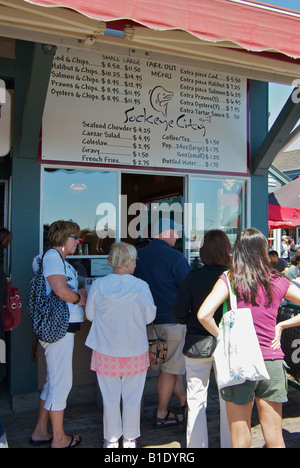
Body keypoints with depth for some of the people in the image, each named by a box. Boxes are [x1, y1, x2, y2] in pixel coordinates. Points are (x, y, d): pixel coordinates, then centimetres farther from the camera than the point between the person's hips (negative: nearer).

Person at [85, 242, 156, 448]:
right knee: (133, 399, 17)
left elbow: (90, 315, 1)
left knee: (110, 399, 17)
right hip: (135, 352, -1)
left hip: (106, 352, 1)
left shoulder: (98, 285, -12)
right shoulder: (141, 286, -16)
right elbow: (150, 317, -3)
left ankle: (111, 440, 32)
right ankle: (130, 440, 33)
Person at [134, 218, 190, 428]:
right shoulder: (175, 257, -14)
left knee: (173, 363, 19)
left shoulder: (139, 255, 4)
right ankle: (162, 415, 17)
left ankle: (185, 402, 29)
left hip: (150, 319, 7)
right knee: (170, 368, 6)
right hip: (173, 318, -7)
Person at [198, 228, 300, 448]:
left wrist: (222, 336, -4)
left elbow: (204, 314, -19)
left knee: (241, 441, 12)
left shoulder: (230, 279, -8)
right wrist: (281, 325, 9)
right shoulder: (278, 281, 1)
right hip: (272, 362, 3)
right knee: (275, 440, 17)